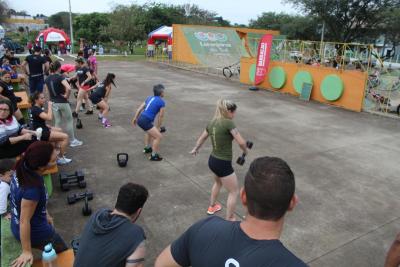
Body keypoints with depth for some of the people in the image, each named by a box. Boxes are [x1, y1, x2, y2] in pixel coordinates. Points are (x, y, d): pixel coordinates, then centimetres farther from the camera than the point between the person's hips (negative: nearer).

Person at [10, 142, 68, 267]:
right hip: (35, 232, -7)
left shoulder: (23, 172, -14)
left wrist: (45, 214, 11)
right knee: (63, 253, 18)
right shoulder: (32, 188, -39)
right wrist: (27, 252, -20)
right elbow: (25, 221, -31)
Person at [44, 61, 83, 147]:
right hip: (62, 102, -6)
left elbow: (47, 90, 10)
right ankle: (72, 141, 16)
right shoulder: (60, 77, -17)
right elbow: (68, 88, -31)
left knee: (57, 122, 14)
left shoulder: (47, 79, 4)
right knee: (69, 121, 8)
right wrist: (66, 95, -15)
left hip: (53, 102, 6)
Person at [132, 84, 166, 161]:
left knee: (149, 131, 35)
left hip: (140, 119, 9)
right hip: (145, 121, -9)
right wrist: (158, 127, 11)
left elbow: (140, 108, 18)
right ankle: (154, 156, 0)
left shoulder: (150, 98, 17)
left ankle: (147, 148, 48)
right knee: (158, 136, -5)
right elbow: (160, 116, 0)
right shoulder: (162, 102, -5)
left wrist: (135, 118, 27)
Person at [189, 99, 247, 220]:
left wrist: (195, 149, 37)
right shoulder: (228, 123, -20)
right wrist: (245, 151, 0)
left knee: (218, 183, 35)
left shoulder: (212, 123, 3)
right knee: (234, 192, 11)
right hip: (223, 164, -8)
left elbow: (201, 138, 19)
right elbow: (241, 142, -22)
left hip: (212, 160, 8)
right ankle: (229, 220, 21)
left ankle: (212, 206, 53)